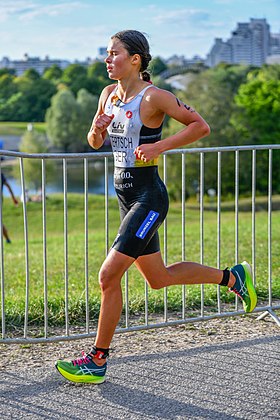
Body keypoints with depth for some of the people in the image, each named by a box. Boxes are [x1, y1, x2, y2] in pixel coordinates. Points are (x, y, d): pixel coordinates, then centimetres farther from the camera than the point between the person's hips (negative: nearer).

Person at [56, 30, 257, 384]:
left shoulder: (153, 96, -13)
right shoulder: (109, 94, 8)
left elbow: (201, 126, -12)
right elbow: (95, 143, 18)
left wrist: (159, 146, -21)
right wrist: (96, 130, -5)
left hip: (148, 198, -9)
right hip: (126, 197, 9)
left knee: (109, 276, -11)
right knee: (158, 278, 18)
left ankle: (98, 360, 2)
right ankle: (231, 277, 36)